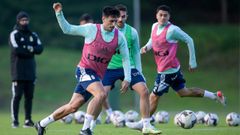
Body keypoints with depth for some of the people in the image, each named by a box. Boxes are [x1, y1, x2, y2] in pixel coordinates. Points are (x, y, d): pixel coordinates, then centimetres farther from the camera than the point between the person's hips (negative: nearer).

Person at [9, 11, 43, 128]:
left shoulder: (33, 35, 14)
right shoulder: (14, 34, -2)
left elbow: (40, 49, 1)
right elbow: (16, 50, -15)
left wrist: (29, 48, -15)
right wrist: (30, 51, -7)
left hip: (30, 71, 5)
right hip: (18, 71, -5)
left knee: (29, 96, 4)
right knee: (17, 96, -7)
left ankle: (28, 120, 8)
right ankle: (15, 120, -5)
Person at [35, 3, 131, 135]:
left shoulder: (119, 37, -1)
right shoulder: (91, 29, -10)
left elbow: (125, 58, 6)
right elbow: (67, 29, -1)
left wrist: (127, 79, -4)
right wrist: (59, 13, -14)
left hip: (97, 75, 5)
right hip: (84, 70, -5)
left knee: (73, 106, 7)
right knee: (101, 94, -30)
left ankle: (41, 124, 23)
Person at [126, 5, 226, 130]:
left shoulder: (172, 30, -20)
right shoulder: (154, 26, 4)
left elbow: (189, 40, -11)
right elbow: (153, 39, 23)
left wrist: (192, 62, -8)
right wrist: (147, 46, -1)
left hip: (167, 70, -9)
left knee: (154, 97, -2)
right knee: (183, 92, 21)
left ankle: (143, 123, 11)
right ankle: (215, 96, 29)